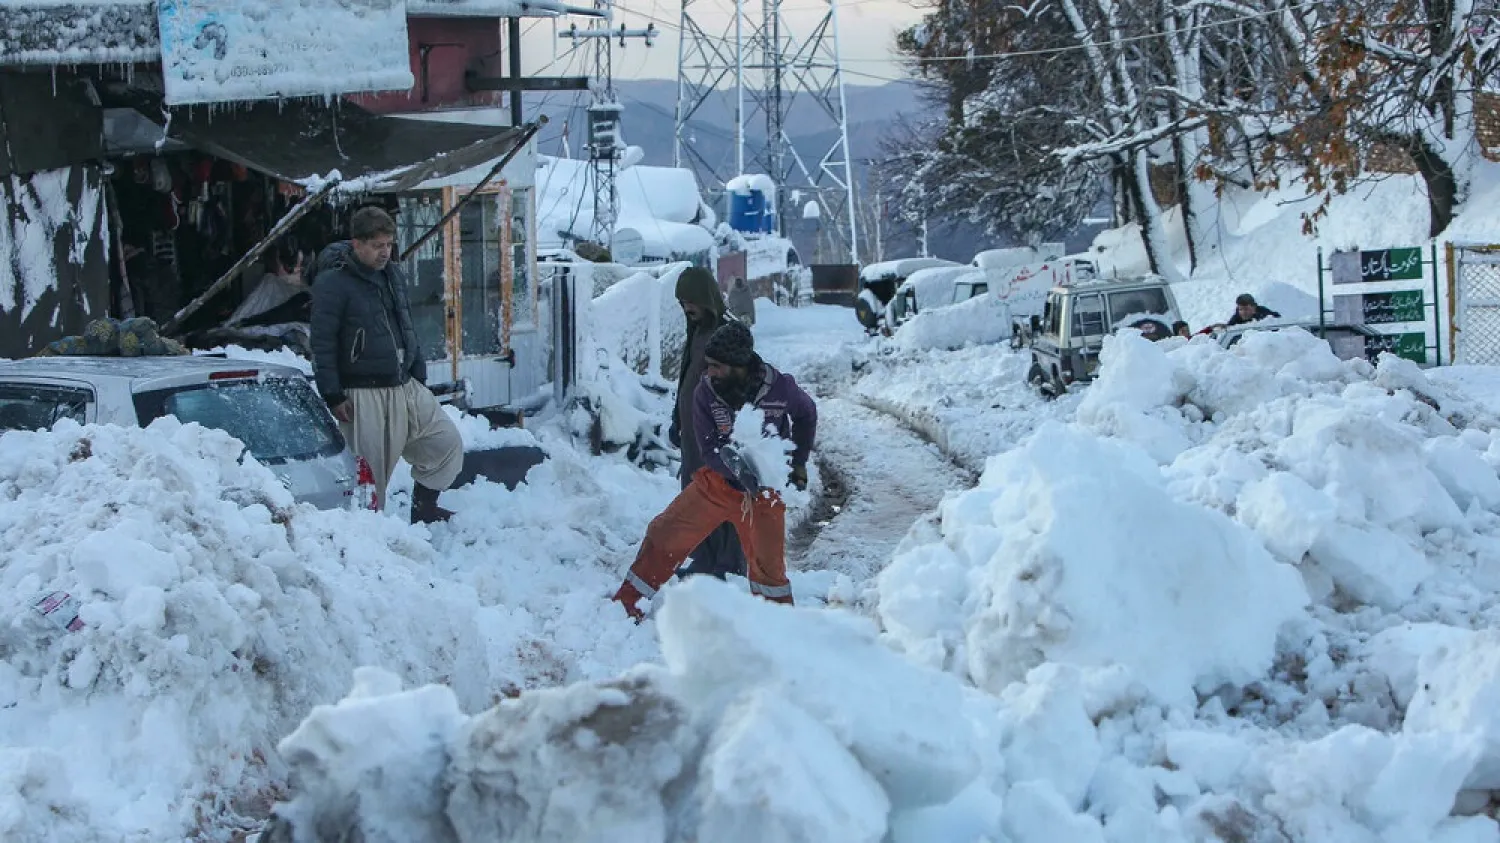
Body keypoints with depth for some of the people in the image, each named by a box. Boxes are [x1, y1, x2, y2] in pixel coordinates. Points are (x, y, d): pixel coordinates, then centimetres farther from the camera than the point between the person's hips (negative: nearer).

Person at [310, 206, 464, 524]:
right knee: (370, 473, -5)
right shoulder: (332, 283, -12)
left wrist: (419, 379, 20)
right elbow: (322, 343, -13)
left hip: (405, 388, 7)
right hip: (363, 394, -7)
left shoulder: (394, 276, 12)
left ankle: (423, 508, 20)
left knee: (447, 440, 7)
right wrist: (333, 397, -15)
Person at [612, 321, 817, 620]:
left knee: (769, 568, -1)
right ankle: (626, 605, 8)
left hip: (764, 493, -2)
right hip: (717, 483, 2)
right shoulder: (706, 391, -15)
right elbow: (710, 450, -14)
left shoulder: (780, 388, -18)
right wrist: (731, 461, -35)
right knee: (664, 535, -3)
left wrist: (799, 462, 6)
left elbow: (806, 415, 5)